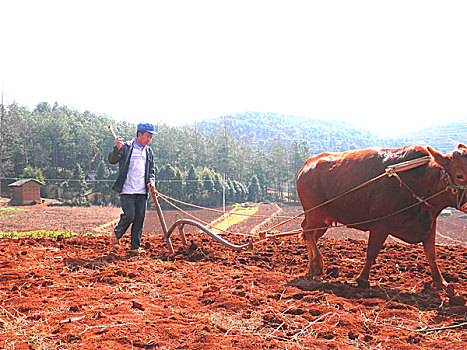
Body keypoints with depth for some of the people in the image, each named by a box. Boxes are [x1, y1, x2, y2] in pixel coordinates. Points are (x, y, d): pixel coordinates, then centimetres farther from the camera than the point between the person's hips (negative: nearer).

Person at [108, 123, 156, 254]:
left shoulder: (149, 151, 15)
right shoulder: (126, 147, -2)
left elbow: (151, 170, 21)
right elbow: (112, 160, -11)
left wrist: (151, 182, 1)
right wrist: (117, 149, -29)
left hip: (142, 191, 5)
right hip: (127, 190, -5)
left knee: (140, 218, 3)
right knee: (129, 215, -11)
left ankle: (135, 247, 11)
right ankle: (117, 234, 19)